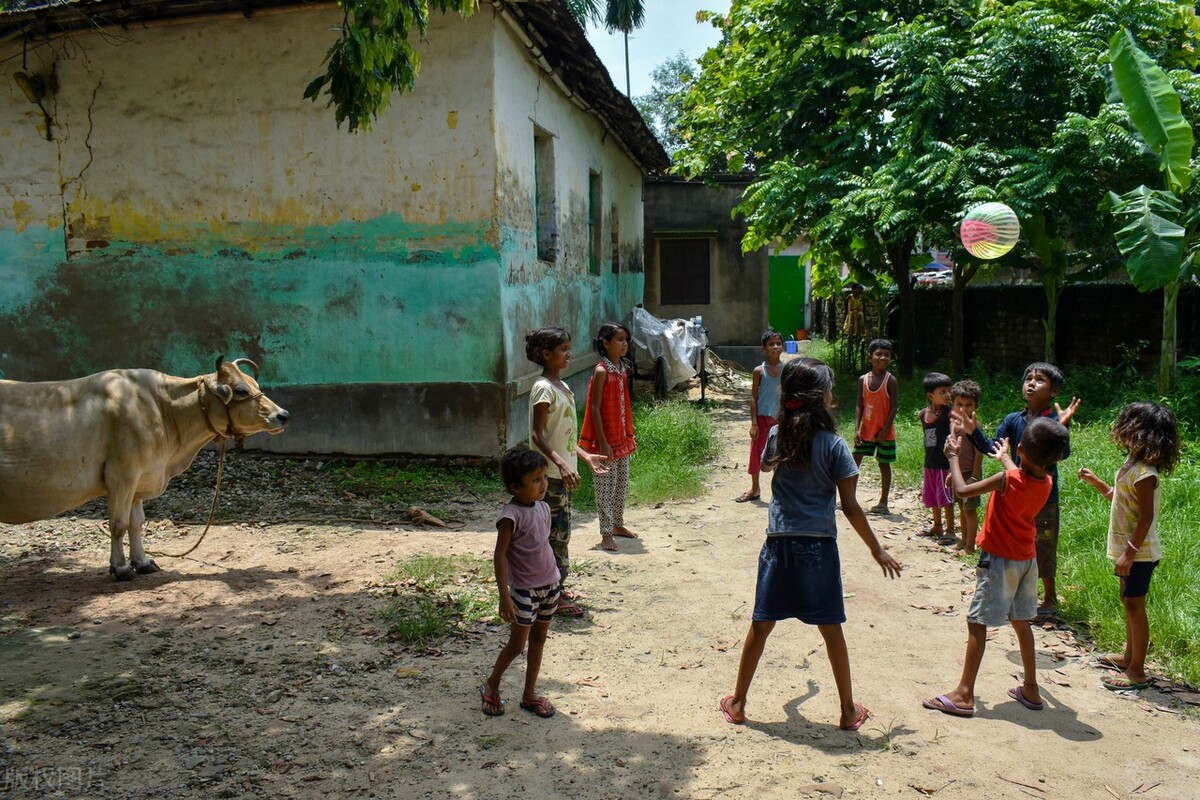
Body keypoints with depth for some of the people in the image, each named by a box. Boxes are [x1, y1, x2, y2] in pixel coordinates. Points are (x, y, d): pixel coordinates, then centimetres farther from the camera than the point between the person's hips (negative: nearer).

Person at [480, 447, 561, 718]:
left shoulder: (543, 508, 2)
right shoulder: (512, 515, -20)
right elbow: (500, 556, -20)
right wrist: (504, 597, -22)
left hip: (549, 585, 7)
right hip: (524, 589, -7)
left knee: (539, 640, 14)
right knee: (517, 645, 3)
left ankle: (530, 694, 26)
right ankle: (491, 686, 26)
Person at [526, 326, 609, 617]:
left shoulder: (562, 386, 12)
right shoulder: (544, 389, -17)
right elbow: (536, 435, -21)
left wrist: (585, 456, 17)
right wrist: (561, 463, -30)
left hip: (563, 472, 9)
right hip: (550, 474, -9)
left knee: (560, 531, 16)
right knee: (557, 533, -3)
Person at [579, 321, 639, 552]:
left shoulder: (623, 368, 6)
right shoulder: (601, 371, -17)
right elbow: (595, 409, -18)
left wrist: (629, 434, 14)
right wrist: (602, 443, -20)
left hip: (623, 437, 8)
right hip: (606, 439, -8)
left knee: (622, 483, 16)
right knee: (606, 485, 0)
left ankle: (617, 524, 31)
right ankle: (606, 533, 8)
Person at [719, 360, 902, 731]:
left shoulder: (777, 435, 0)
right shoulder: (833, 444, -10)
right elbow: (850, 507, -9)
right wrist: (877, 550, 1)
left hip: (779, 544, 2)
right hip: (819, 547, -2)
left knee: (761, 626, 11)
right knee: (831, 631, 11)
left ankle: (738, 703, 22)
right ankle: (848, 711, 24)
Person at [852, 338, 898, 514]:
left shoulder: (890, 380, -10)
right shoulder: (863, 380, 1)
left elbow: (895, 406, -11)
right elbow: (859, 406, 2)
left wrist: (886, 429, -16)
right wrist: (857, 429, -6)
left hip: (884, 432, -4)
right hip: (866, 430, 4)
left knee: (884, 465, 7)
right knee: (854, 462, 4)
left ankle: (883, 502, 16)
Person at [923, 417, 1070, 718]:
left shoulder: (1006, 480, -23)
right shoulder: (1047, 483, -3)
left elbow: (962, 490, -18)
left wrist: (953, 456, -4)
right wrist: (1005, 458, 39)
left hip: (998, 560, -7)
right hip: (1027, 560, 7)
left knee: (977, 623, -3)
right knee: (1021, 622, 18)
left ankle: (964, 694, -2)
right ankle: (1031, 690, 27)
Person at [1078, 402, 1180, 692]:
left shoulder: (1144, 473, -24)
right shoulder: (1133, 465, 6)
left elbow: (1146, 517, -25)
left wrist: (1130, 553, -24)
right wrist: (1096, 482, 15)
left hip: (1139, 552, -10)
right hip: (1131, 549, 10)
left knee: (1135, 605, -2)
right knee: (1129, 602, 20)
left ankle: (1137, 671, 7)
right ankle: (1129, 657, 34)